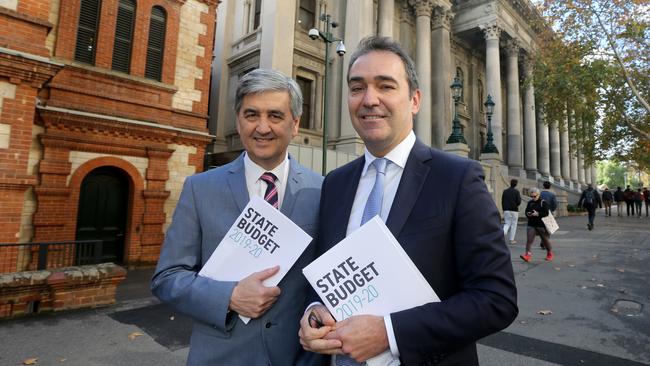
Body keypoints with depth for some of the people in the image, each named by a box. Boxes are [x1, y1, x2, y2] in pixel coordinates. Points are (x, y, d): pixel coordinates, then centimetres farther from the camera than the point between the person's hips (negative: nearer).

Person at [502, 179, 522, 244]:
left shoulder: (505, 191, 5)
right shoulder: (516, 192, -7)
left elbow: (502, 201, 7)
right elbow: (518, 202, -12)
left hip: (506, 210, 3)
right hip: (514, 210, -3)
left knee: (507, 223, 11)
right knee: (513, 224, 6)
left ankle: (504, 232, -19)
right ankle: (512, 239, 8)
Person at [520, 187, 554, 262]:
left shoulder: (543, 203, -6)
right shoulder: (530, 203, 9)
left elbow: (546, 213, -14)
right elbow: (526, 212, 12)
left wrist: (538, 214, -26)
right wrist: (528, 214, -10)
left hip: (541, 225, -3)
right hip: (531, 225, 3)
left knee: (545, 240, 12)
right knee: (529, 239, -8)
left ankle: (550, 253, 34)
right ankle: (527, 254, -11)